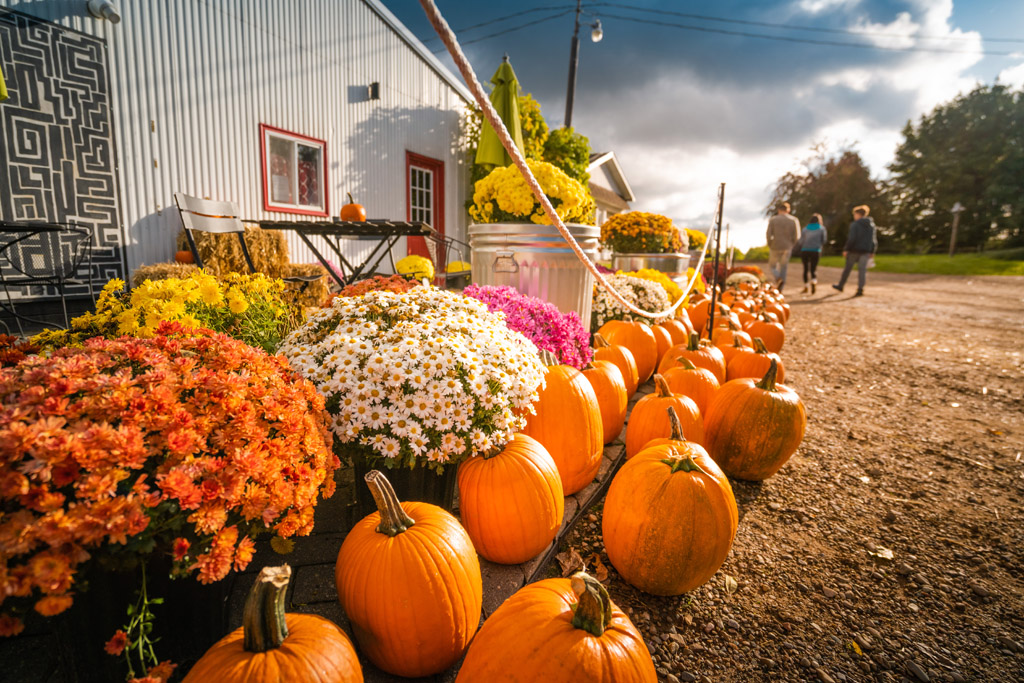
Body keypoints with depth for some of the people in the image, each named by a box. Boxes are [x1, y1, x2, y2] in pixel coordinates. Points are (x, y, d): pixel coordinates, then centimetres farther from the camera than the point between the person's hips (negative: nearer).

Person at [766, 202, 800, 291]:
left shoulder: (772, 220, -4)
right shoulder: (793, 220, 0)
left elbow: (769, 234, -10)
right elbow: (795, 236, -3)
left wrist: (770, 246, 3)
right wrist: (791, 246, 11)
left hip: (775, 247, -2)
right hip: (787, 248, 2)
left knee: (772, 266, 14)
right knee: (783, 268, 10)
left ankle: (778, 279, -17)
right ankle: (779, 289, 5)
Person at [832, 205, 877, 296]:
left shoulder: (855, 224, -9)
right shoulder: (872, 224, 10)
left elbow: (851, 238, -16)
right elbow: (874, 240, 10)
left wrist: (846, 249, -11)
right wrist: (872, 251, 15)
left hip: (854, 250, -4)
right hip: (866, 251, 4)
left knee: (847, 268, 9)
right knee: (862, 270, 2)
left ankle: (840, 285, 22)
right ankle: (860, 289, -5)